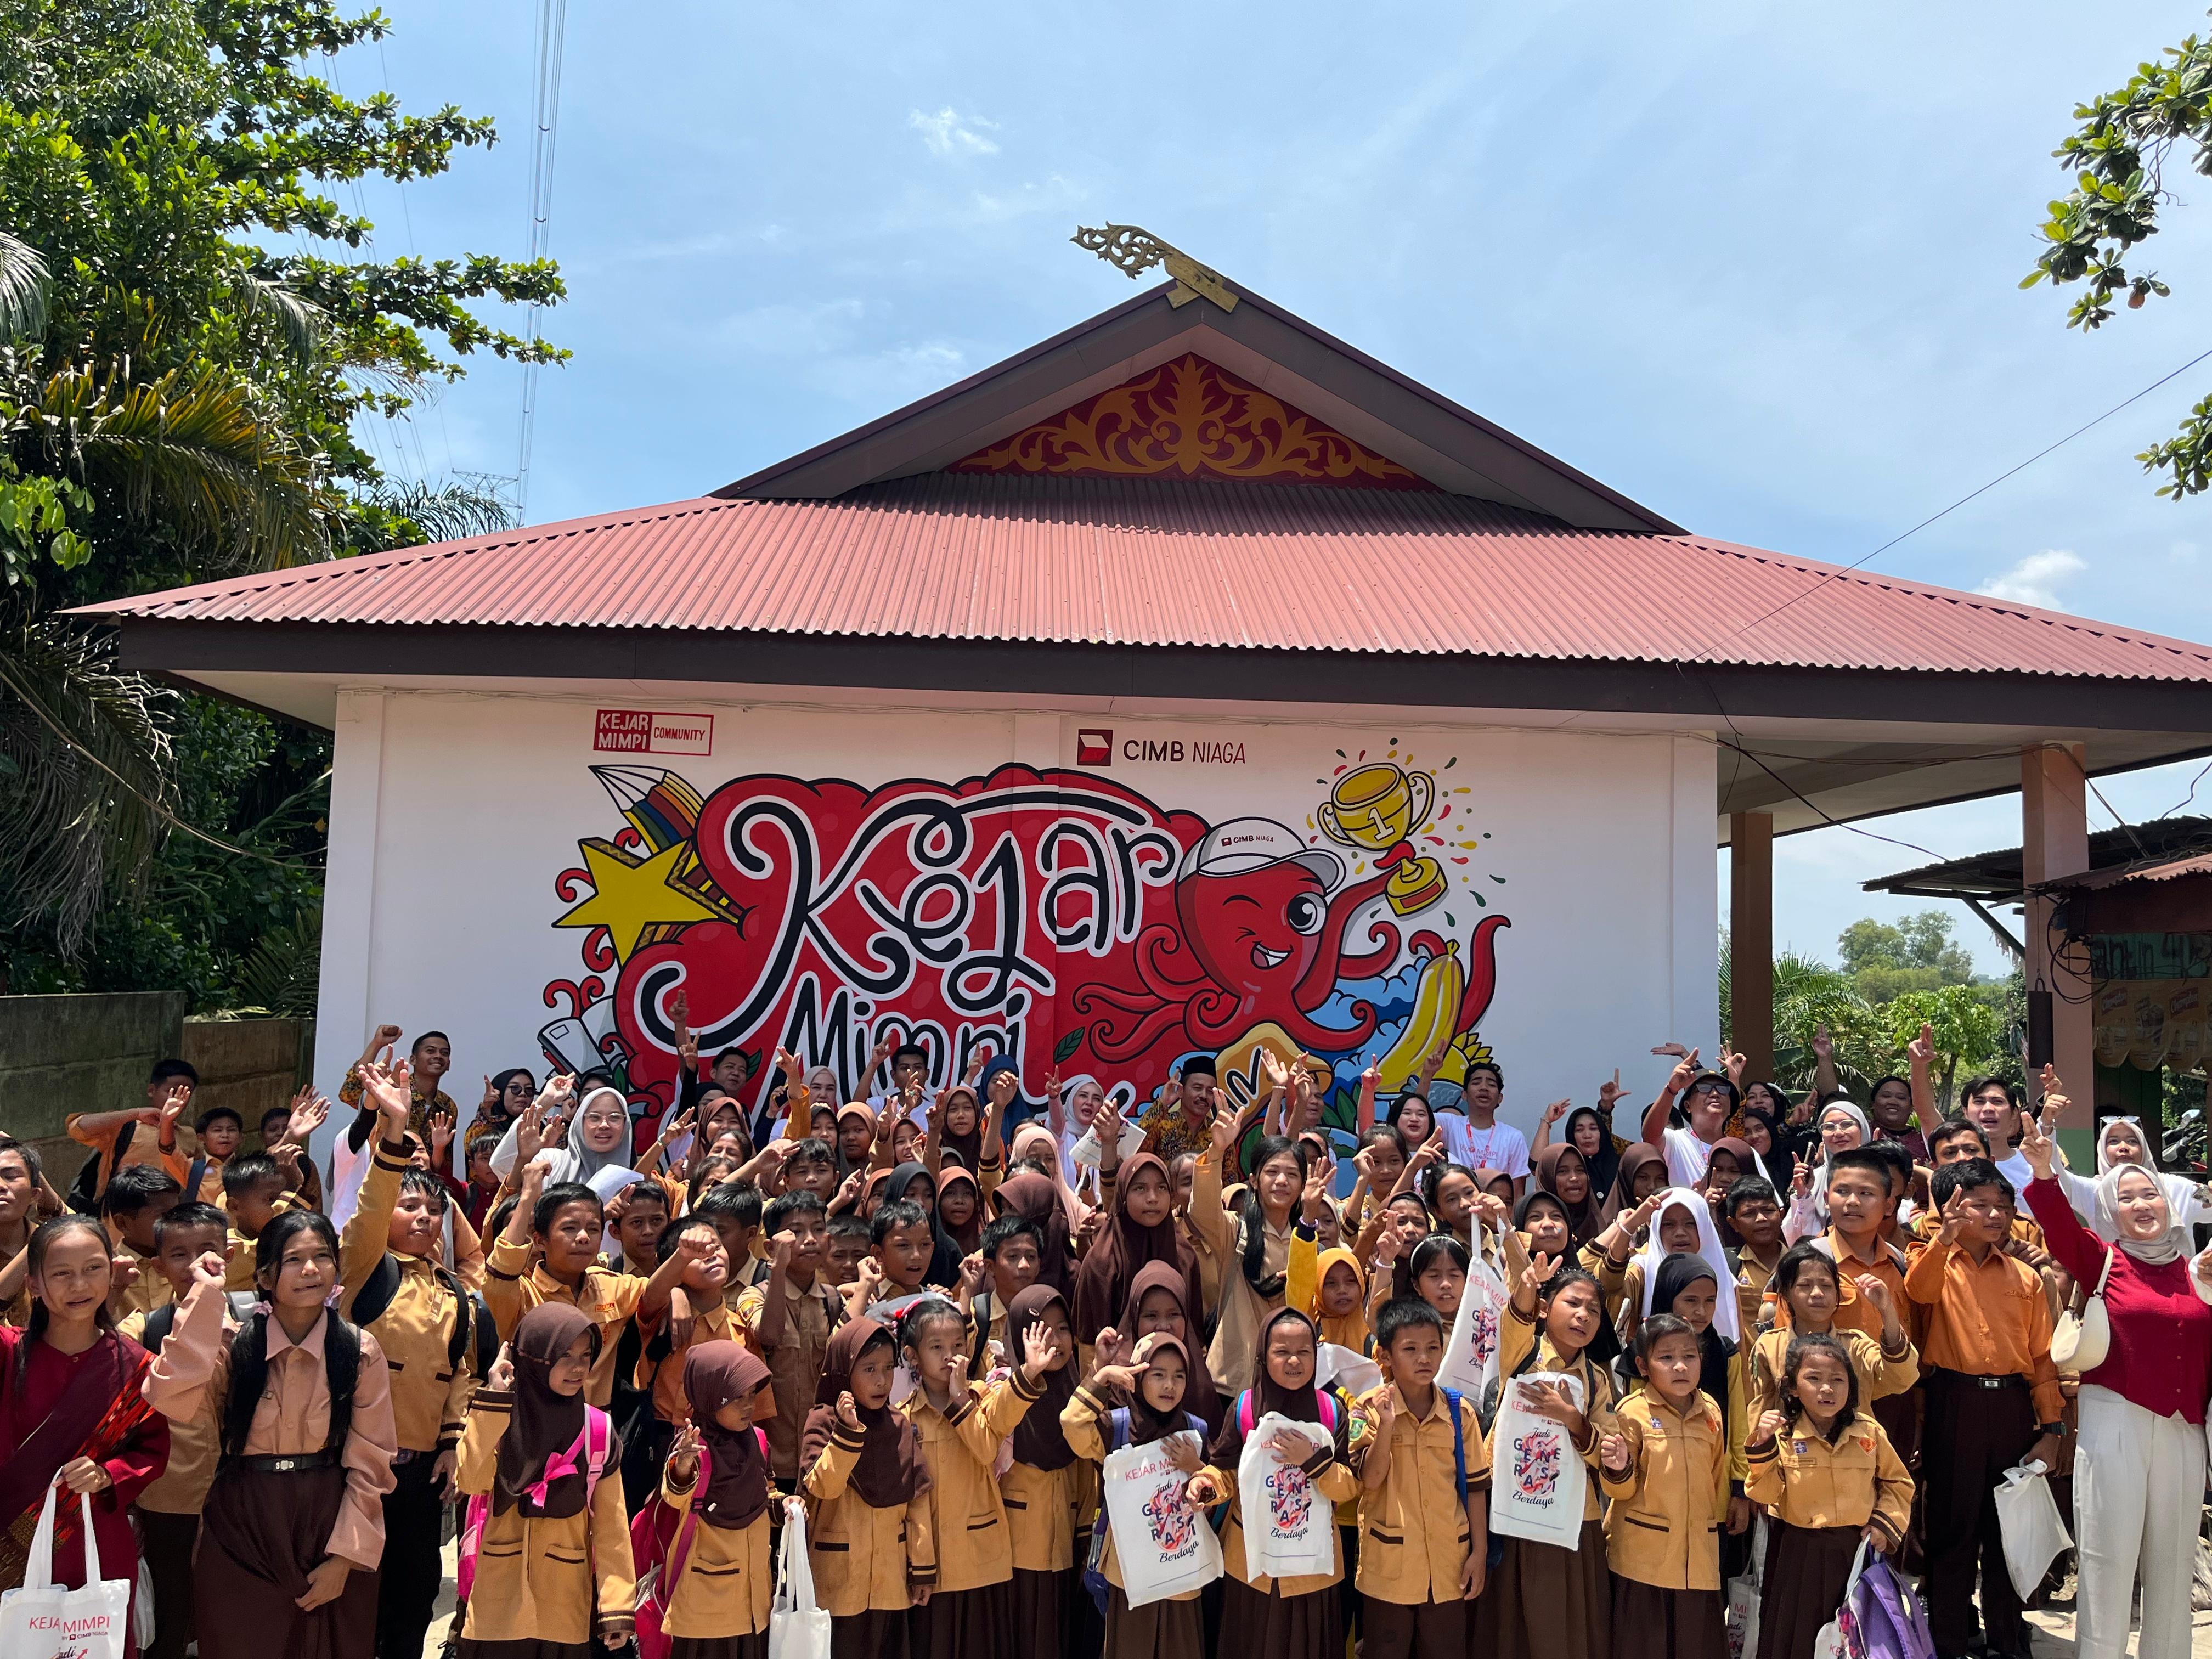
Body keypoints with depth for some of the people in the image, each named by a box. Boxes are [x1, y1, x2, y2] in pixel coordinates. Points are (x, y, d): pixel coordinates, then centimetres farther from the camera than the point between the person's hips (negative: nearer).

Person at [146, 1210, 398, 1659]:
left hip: (328, 1527, 0)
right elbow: (170, 1399, -27)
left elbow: (370, 1463, -5)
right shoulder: (233, 1343, -7)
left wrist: (344, 1556, -9)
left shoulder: (361, 1351, -7)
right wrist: (207, 1294, -23)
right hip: (240, 1533, 0)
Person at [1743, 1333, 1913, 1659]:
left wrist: (1885, 1523, -3)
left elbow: (1898, 1482, 9)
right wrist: (1764, 1446, -22)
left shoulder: (1869, 1433, -4)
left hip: (1857, 1547, 1)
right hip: (1799, 1554, -1)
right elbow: (1764, 1494, -11)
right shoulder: (1782, 1436, -9)